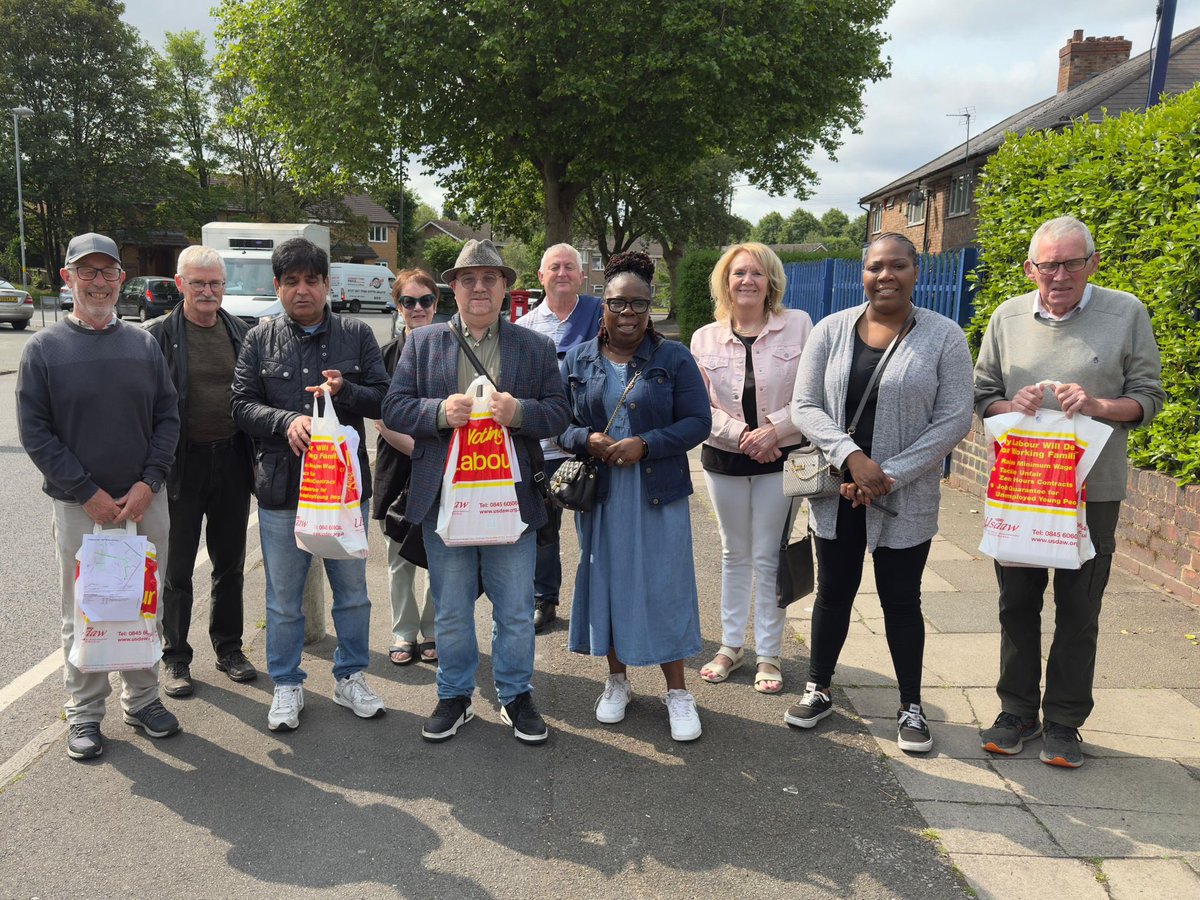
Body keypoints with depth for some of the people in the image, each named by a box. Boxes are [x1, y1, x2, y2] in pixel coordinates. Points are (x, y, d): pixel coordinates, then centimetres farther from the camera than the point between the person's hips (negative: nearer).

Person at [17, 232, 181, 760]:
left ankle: (142, 699, 27)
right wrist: (88, 493, -12)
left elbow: (167, 419, 5)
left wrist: (148, 484, -8)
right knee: (82, 615, 6)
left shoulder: (143, 345, 6)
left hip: (145, 501, 3)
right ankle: (84, 713, 21)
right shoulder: (44, 349, -2)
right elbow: (34, 433, -5)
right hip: (78, 506, -2)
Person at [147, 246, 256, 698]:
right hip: (183, 463, -3)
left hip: (232, 460, 3)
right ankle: (176, 657, 23)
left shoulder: (242, 332, 5)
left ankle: (229, 647, 30)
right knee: (177, 569, 8)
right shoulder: (161, 334, -6)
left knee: (230, 563, 15)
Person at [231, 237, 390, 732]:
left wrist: (345, 392, -19)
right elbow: (242, 404, -1)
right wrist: (288, 420, -19)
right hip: (281, 488, 0)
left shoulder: (357, 334, 3)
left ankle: (350, 677, 31)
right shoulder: (259, 340, 3)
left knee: (352, 592, 13)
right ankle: (287, 686, 28)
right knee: (283, 598, 10)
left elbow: (383, 397, 0)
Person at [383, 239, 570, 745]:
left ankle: (516, 697, 27)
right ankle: (455, 697, 30)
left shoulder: (537, 347, 7)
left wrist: (519, 411, -18)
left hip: (511, 499, 0)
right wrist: (441, 412, -18)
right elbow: (394, 409, 1)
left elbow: (559, 414, 3)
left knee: (516, 610, 8)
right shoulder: (422, 343, 7)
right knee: (450, 610, 12)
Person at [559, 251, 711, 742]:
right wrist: (586, 440, -15)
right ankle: (617, 679, 30)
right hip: (599, 494, 3)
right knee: (606, 581, 11)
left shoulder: (674, 358, -3)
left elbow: (698, 421, -6)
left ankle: (677, 690, 18)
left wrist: (645, 444, -18)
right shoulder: (578, 360, 5)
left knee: (665, 586, 2)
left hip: (658, 495, -2)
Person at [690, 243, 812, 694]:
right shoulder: (704, 338, 2)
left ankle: (769, 654, 16)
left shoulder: (798, 325, -3)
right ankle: (731, 645, 27)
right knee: (734, 554, 14)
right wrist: (742, 433, -15)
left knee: (768, 557, 3)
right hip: (724, 458, 2)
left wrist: (774, 429, -17)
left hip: (779, 458, -2)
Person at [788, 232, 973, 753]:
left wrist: (890, 475, -15)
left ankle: (911, 707, 27)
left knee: (901, 600, 10)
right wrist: (852, 457, -18)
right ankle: (818, 690, 30)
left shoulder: (943, 337, -4)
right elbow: (805, 406, -3)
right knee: (833, 593, 13)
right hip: (838, 492, 2)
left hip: (907, 499, -1)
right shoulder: (832, 330, 1)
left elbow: (954, 419, -8)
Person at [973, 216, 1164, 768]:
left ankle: (1065, 721, 22)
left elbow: (1148, 397, -1)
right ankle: (1018, 712, 26)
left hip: (1092, 489, -2)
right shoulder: (1007, 317, 3)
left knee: (1078, 610, 6)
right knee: (1017, 603, 10)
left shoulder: (1127, 314, -3)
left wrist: (1099, 405, -20)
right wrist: (1010, 405, -13)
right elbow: (982, 393, 8)